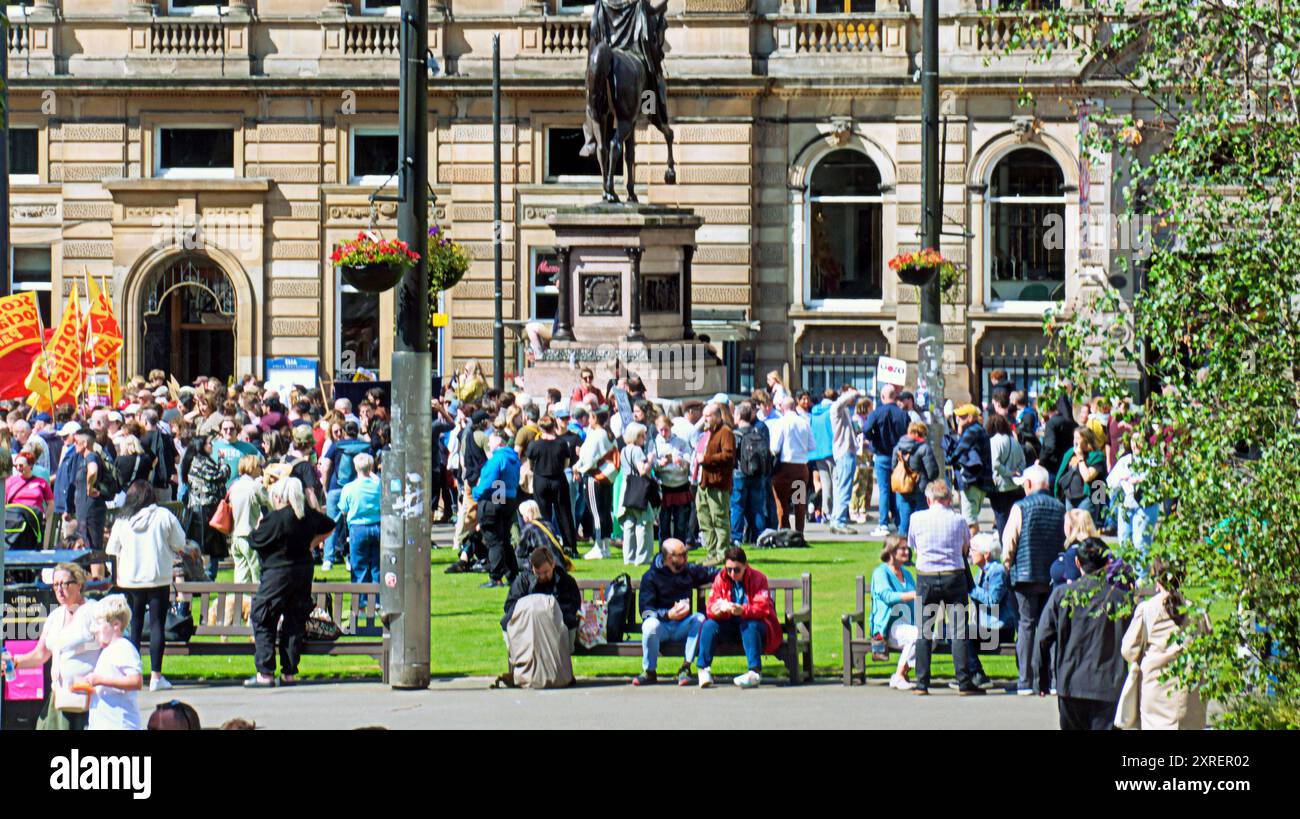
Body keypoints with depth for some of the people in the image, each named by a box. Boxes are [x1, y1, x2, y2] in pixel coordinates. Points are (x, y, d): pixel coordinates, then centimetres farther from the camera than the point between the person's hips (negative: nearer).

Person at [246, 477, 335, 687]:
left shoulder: (274, 519, -17)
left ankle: (265, 673, -5)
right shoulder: (309, 515, 4)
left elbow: (254, 541, -9)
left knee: (262, 621, 1)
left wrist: (258, 526, 9)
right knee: (295, 622, 10)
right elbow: (329, 526, 22)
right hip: (304, 572, 7)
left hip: (278, 574, -7)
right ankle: (289, 672, 11)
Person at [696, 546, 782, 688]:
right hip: (731, 626, 4)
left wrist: (742, 610, -43)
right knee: (709, 625, -22)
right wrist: (719, 609, -32)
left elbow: (762, 609, -23)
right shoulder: (720, 579, -1)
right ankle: (704, 670, -19)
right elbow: (711, 607, -5)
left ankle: (755, 672, -42)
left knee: (749, 626, -37)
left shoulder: (758, 578, -12)